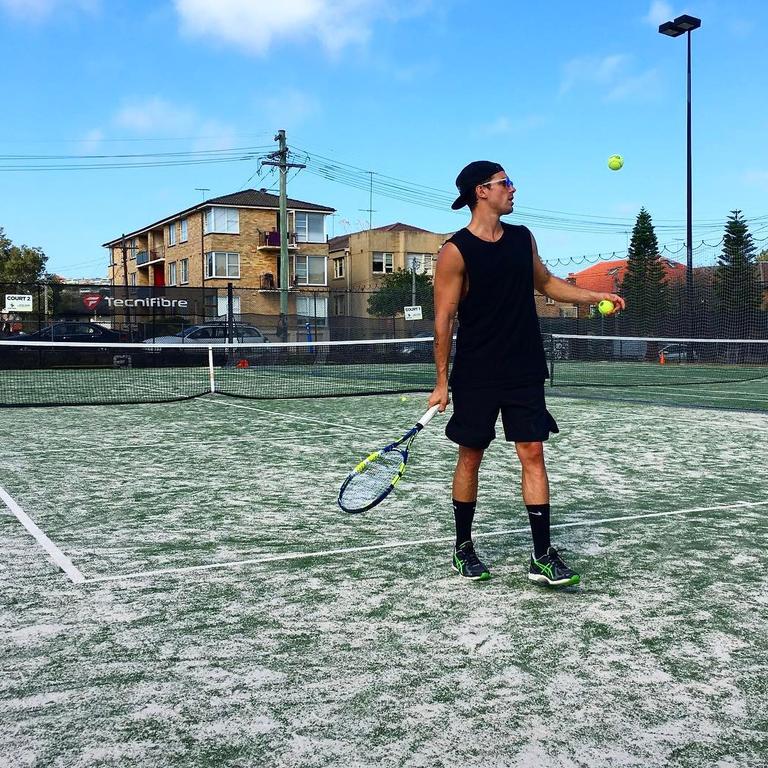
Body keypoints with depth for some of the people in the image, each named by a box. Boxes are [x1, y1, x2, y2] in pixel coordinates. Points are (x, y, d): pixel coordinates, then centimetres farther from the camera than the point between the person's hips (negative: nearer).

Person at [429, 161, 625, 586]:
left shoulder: (522, 238, 8)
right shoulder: (456, 251, -9)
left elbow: (546, 282, 24)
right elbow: (444, 318, -9)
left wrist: (596, 295, 12)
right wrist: (442, 381, -10)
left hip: (525, 372, 4)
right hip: (475, 376, -4)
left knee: (533, 455, -1)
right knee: (470, 457, 6)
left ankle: (542, 557, 3)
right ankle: (464, 547, 23)